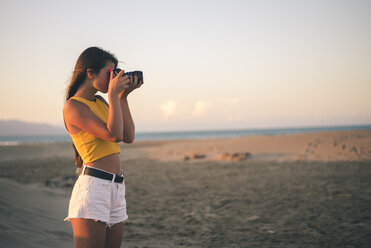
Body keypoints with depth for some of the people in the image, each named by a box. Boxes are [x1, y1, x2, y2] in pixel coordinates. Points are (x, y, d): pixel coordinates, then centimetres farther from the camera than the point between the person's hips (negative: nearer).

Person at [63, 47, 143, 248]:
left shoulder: (100, 103, 17)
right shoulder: (73, 106, -8)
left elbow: (128, 137, 11)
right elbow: (114, 134, -18)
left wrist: (123, 97, 10)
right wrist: (113, 94, -10)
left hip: (116, 188, 9)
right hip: (93, 186, -8)